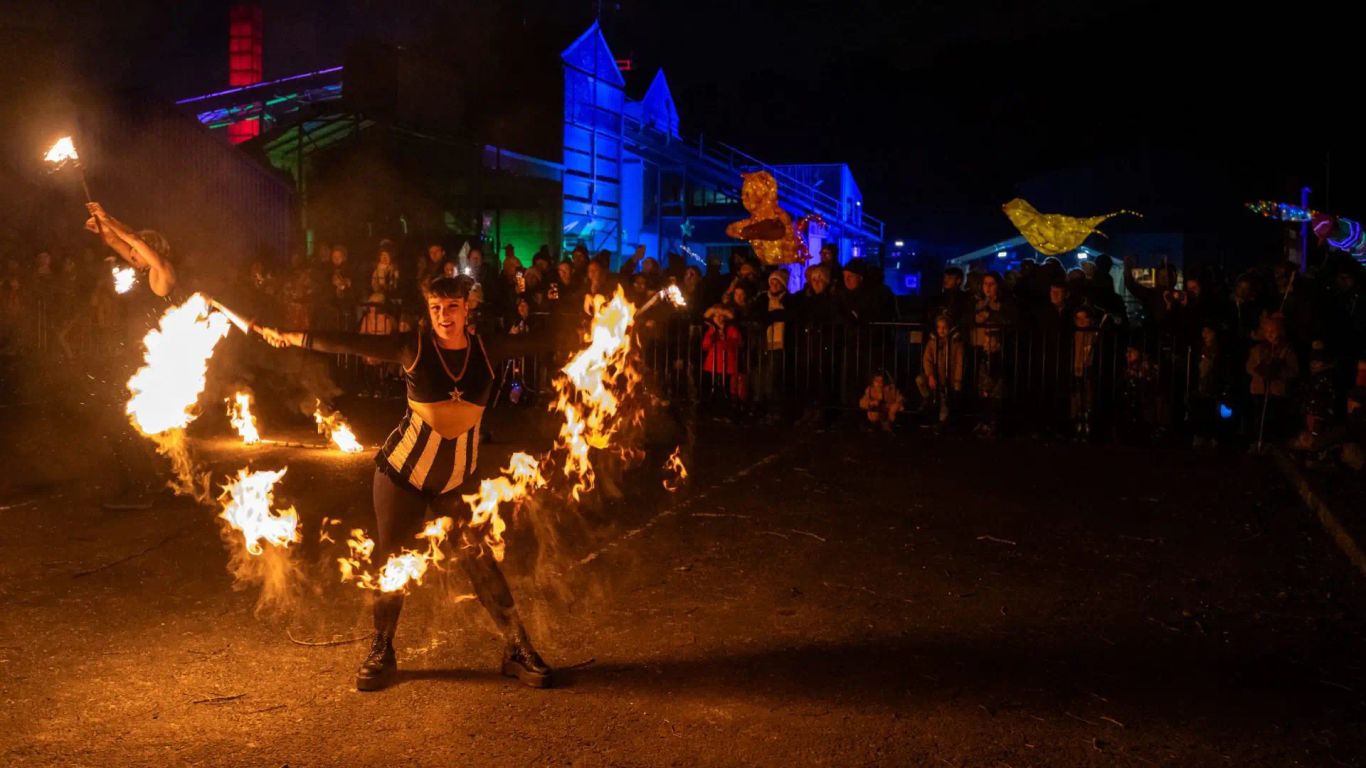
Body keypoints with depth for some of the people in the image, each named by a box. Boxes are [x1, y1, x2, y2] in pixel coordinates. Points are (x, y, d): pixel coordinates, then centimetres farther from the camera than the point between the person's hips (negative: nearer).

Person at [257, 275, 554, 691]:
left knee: (481, 562, -1)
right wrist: (293, 337, -17)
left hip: (459, 478, 1)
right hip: (403, 470, -1)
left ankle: (518, 649, 12)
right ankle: (381, 653, 26)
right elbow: (350, 343, -13)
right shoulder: (414, 347, -10)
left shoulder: (486, 349, -4)